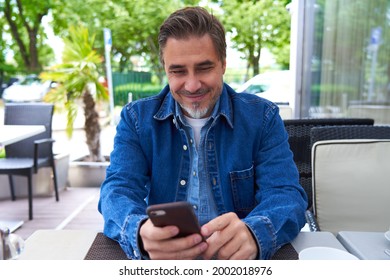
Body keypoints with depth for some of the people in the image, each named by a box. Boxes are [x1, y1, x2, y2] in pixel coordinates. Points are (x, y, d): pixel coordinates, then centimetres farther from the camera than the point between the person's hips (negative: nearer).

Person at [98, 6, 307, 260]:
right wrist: (140, 234, -32)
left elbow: (286, 193, -10)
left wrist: (253, 234, -33)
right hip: (160, 256, 0)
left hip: (239, 257, 1)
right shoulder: (136, 118, 1)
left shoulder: (263, 117, -1)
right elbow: (118, 190, -9)